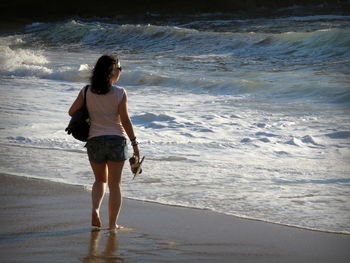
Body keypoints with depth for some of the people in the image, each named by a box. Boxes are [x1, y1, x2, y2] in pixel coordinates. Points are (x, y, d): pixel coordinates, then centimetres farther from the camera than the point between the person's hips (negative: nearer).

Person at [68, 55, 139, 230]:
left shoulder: (87, 92, -1)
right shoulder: (120, 93, -10)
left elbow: (72, 112, 0)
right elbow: (125, 120, -9)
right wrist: (134, 143, -1)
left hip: (95, 141, 3)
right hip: (116, 140, -2)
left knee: (100, 180, 20)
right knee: (115, 183, 8)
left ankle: (95, 209, -5)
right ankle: (113, 223, 9)